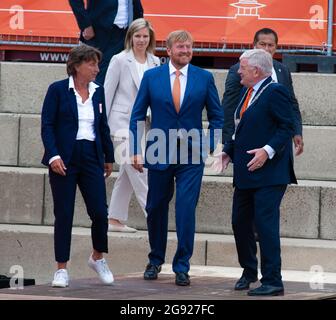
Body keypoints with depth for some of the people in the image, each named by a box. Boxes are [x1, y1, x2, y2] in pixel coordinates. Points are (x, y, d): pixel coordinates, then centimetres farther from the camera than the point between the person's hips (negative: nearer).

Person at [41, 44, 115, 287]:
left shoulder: (98, 92, 9)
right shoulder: (58, 90, -4)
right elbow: (47, 125, -6)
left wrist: (109, 157, 18)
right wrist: (53, 156, -16)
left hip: (91, 157, 4)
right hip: (64, 159, -4)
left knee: (100, 212, -3)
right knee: (64, 214, -1)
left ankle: (98, 258, 22)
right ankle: (62, 269, 7)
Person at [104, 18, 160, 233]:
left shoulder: (155, 63, 8)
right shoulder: (120, 61, -4)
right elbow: (107, 93, -1)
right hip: (122, 122, -5)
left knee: (127, 174, 9)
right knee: (139, 171, -12)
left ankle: (115, 220, 16)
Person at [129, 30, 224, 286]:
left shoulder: (204, 78, 3)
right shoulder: (151, 77, 3)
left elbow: (216, 117, 8)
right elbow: (138, 116, 5)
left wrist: (214, 148, -3)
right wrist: (136, 150, -2)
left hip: (192, 157, -1)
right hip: (159, 154, 1)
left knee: (186, 210, -8)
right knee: (156, 209, 11)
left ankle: (182, 267, -1)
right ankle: (155, 260, 29)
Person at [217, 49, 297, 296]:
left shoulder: (275, 92, -12)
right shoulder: (248, 93, 16)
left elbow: (287, 127, -16)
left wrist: (268, 151, -26)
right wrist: (229, 151, 12)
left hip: (268, 174, -10)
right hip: (246, 174, 10)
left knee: (266, 224, -11)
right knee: (240, 222, 14)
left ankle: (272, 281, -7)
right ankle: (249, 271, 32)